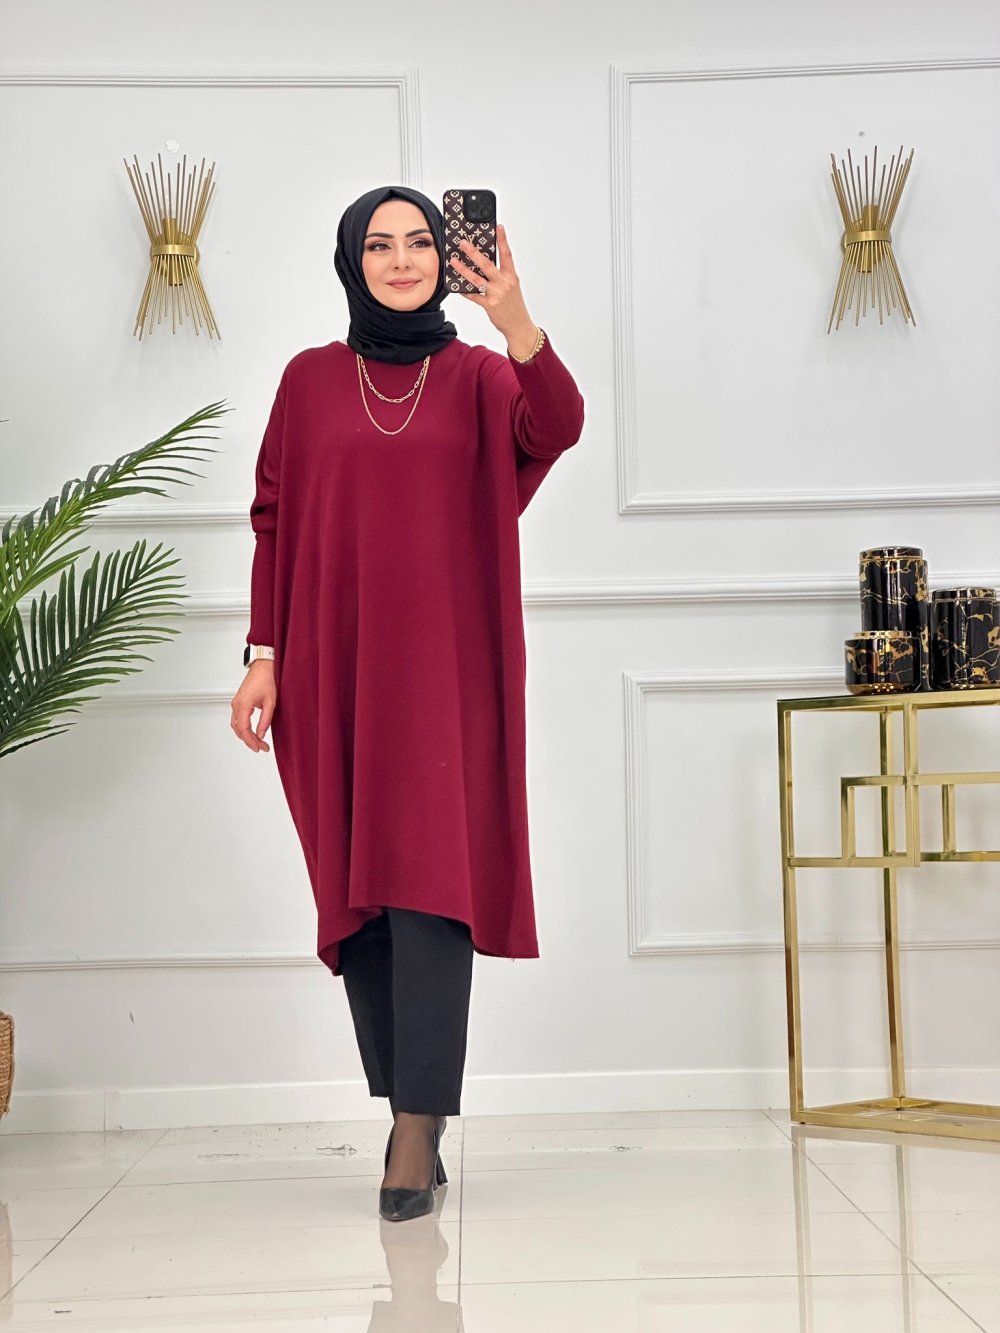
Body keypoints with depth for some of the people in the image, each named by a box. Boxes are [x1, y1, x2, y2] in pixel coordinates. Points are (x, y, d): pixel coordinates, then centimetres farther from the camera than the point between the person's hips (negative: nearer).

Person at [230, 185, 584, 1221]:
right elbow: (273, 521, 8)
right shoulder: (310, 380, 10)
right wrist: (263, 656, 0)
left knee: (431, 877, -9)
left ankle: (419, 1124, -7)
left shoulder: (480, 376, 7)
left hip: (446, 664, -2)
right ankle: (410, 1109, 17)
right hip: (335, 665, 2)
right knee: (358, 885, 5)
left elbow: (558, 427, -15)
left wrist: (516, 321, -31)